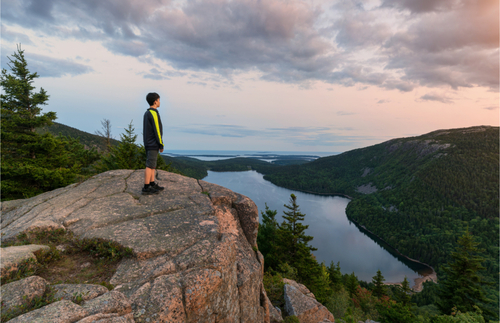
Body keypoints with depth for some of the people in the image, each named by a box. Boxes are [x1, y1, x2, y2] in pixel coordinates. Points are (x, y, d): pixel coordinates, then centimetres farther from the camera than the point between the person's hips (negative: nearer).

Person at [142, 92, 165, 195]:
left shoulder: (147, 113, 16)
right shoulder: (154, 113, -14)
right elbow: (157, 130, -18)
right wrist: (161, 145, -14)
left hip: (148, 143, 10)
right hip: (153, 144, -10)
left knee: (152, 164, 13)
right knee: (150, 165, -7)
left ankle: (152, 184, 18)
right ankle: (146, 188, -4)